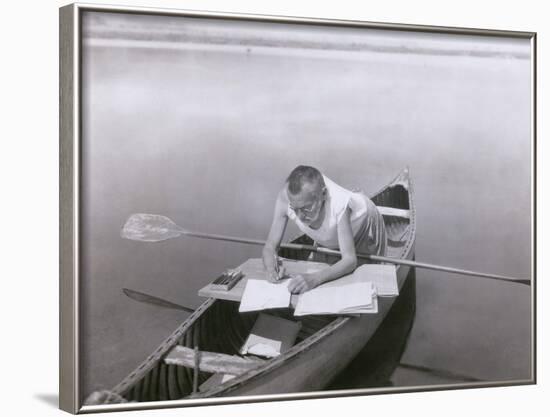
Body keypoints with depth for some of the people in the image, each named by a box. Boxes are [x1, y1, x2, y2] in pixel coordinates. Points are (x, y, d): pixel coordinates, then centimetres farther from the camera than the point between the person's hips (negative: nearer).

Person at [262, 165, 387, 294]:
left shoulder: (339, 205, -46)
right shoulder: (285, 198, -37)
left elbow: (350, 260, -44)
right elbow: (270, 246, -27)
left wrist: (315, 278, -60)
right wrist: (270, 262, -51)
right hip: (328, 242, 3)